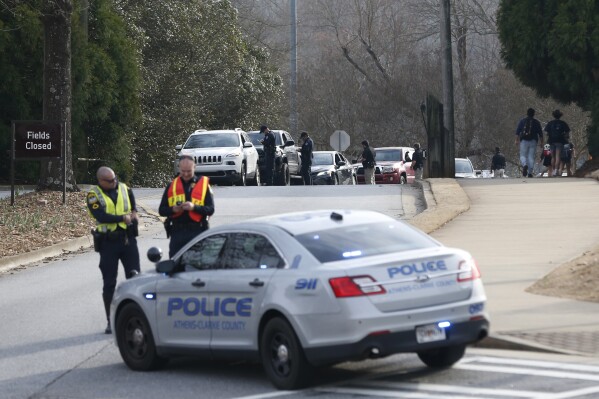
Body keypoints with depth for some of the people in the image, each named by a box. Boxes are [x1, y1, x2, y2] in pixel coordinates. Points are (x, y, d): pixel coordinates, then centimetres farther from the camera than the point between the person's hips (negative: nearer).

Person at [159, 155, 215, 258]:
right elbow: (161, 210, 10)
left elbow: (211, 209, -2)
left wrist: (194, 207, -19)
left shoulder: (203, 184, 4)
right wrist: (173, 209, -12)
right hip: (177, 232, 2)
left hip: (197, 231, -2)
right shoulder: (171, 186, 11)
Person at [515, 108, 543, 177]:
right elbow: (540, 133, 6)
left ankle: (525, 165, -27)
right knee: (531, 157, 2)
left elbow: (517, 131, 2)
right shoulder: (536, 122, 8)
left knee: (523, 156, 5)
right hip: (533, 141, 1)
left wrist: (517, 140, 3)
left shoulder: (522, 121, 7)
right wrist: (541, 142, 11)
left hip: (524, 141, -1)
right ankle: (530, 173, -5)